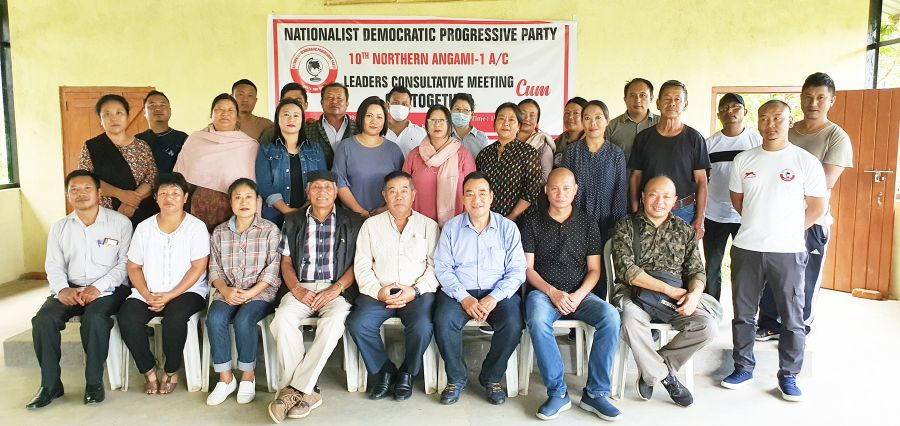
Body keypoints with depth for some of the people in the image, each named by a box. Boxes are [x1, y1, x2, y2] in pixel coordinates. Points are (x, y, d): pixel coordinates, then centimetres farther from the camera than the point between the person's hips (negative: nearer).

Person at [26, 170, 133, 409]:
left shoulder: (119, 223, 0)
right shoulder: (60, 227, 14)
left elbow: (125, 262, -5)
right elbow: (54, 266, 9)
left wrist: (98, 287, -18)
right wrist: (62, 289, -12)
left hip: (108, 288, -4)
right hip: (70, 289, 4)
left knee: (94, 318, -34)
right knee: (43, 320, -23)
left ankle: (94, 382, -17)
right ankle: (50, 384, -8)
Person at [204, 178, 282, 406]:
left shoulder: (270, 230, 2)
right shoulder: (219, 232, 13)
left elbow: (273, 268, -5)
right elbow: (214, 269, 9)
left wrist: (250, 293, -15)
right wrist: (225, 290, -11)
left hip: (260, 292, -3)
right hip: (227, 292, 3)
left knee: (243, 320, -31)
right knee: (214, 319, -27)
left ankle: (248, 376, -11)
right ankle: (225, 378, -13)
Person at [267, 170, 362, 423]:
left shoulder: (352, 222, 9)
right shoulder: (293, 222, 16)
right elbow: (286, 262, 12)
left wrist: (336, 289, -11)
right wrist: (296, 289, -6)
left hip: (336, 289, -2)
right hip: (301, 288, 2)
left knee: (334, 322, -34)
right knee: (283, 319, -30)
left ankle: (294, 388, -25)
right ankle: (305, 392, -23)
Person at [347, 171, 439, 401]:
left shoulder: (428, 225, 11)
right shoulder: (371, 225, 15)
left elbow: (435, 266, 2)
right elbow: (362, 265, 7)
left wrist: (415, 291, -13)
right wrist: (378, 291, -9)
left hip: (417, 293, -1)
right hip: (379, 293, 2)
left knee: (422, 327, -30)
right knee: (358, 324, -25)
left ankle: (407, 373, -1)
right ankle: (384, 370, -1)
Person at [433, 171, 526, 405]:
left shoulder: (508, 228, 4)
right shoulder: (451, 227, 6)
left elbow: (517, 271, -1)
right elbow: (442, 268, 0)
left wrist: (494, 298, -16)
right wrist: (464, 298, -15)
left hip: (498, 292, 0)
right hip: (459, 292, 0)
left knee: (513, 324, -28)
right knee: (444, 322, -28)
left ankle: (491, 378, -2)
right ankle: (456, 379, -3)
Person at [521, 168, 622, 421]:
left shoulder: (588, 225, 12)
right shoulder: (532, 224, 8)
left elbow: (594, 270, 8)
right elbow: (527, 268, 2)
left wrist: (578, 295, -11)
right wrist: (552, 292, -14)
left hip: (579, 293, 2)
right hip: (543, 291, -2)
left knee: (610, 316, -28)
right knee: (537, 320, -36)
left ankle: (595, 393, -17)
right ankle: (557, 393, -23)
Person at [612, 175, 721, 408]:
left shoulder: (685, 231, 15)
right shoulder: (626, 226, 3)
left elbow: (697, 271, 10)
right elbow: (625, 269, -10)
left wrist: (695, 293, -15)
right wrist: (668, 289, -15)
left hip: (676, 298, 4)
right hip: (635, 293, -3)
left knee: (707, 325, -22)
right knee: (631, 320, -36)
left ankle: (651, 371, -6)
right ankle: (665, 376, -12)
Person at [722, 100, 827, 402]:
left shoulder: (806, 161, -3)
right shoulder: (744, 160, 5)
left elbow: (817, 207, 0)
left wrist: (788, 231, 3)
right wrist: (758, 226, 10)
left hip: (788, 251, -2)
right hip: (746, 249, 3)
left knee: (792, 318, 6)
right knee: (743, 314, 10)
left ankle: (788, 376, 20)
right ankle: (743, 368, 24)